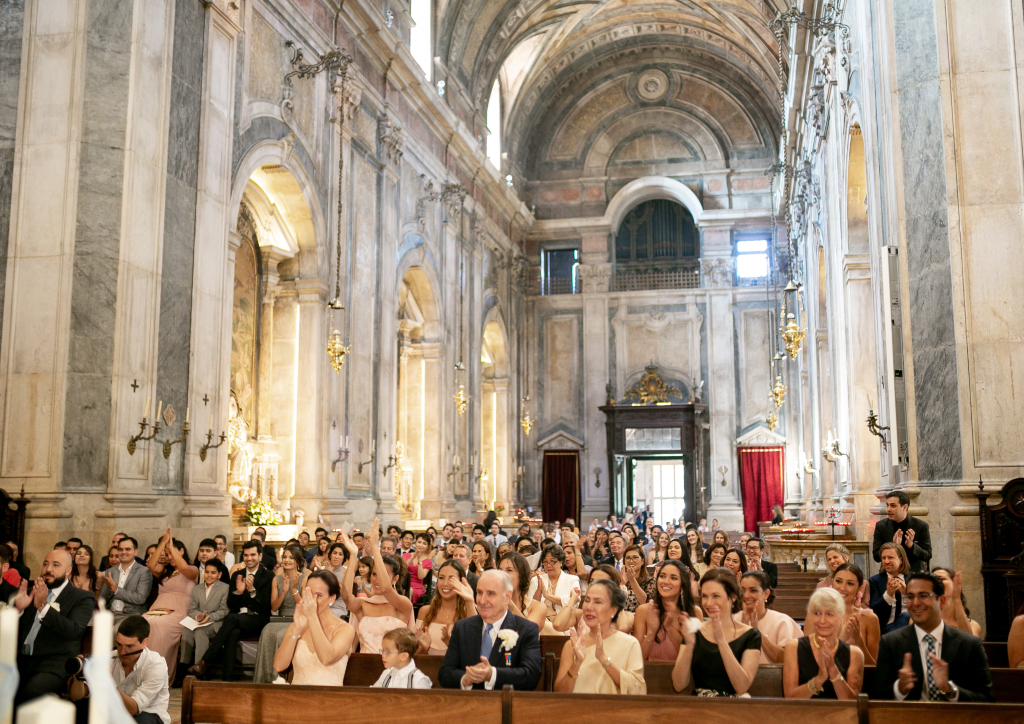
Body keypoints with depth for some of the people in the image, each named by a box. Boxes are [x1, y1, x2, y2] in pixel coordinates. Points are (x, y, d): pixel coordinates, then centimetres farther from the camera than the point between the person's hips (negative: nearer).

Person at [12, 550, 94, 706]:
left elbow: (73, 630, -13)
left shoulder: (83, 598, 4)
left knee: (32, 690, -32)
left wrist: (43, 606, -20)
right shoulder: (33, 593, 19)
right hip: (22, 659, 5)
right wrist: (18, 609, -3)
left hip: (55, 663, -5)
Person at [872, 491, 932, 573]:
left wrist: (911, 545, -17)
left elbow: (928, 556, 0)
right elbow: (876, 557, -2)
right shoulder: (881, 526, 1)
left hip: (914, 574, -1)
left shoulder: (921, 526, -1)